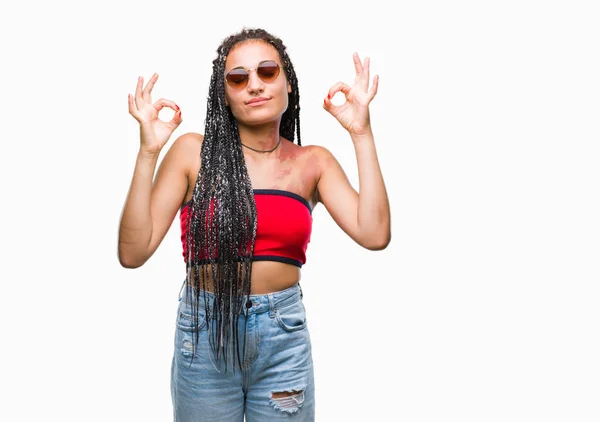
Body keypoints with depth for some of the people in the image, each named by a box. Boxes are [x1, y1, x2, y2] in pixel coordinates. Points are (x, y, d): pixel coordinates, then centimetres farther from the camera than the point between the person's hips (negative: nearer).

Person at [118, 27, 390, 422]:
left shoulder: (313, 161, 2)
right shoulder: (193, 152, -5)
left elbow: (374, 234, -13)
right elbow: (133, 252, -11)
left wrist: (362, 134, -13)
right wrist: (148, 151, -18)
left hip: (284, 334, 2)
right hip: (204, 332, -1)